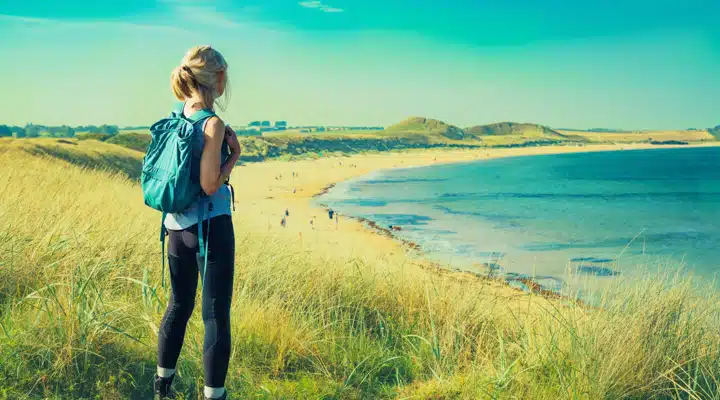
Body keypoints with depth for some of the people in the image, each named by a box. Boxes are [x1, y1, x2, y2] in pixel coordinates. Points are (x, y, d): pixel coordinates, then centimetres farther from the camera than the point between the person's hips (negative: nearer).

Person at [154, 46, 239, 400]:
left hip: (177, 226, 8)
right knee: (216, 315, 2)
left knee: (179, 304, 21)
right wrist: (235, 153, -6)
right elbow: (211, 184, -19)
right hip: (211, 226, -8)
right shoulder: (213, 123, -16)